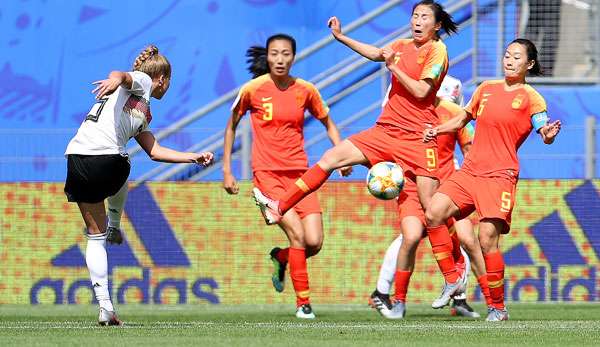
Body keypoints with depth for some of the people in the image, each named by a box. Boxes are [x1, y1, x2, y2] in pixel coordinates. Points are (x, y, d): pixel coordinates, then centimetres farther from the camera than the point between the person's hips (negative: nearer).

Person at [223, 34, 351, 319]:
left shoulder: (305, 90, 2)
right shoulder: (253, 89, -5)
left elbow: (328, 124, 17)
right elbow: (231, 126, 9)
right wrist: (227, 170, 6)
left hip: (299, 172, 3)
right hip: (267, 174, -3)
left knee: (314, 242, -9)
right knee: (297, 233, -20)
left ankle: (280, 258, 26)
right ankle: (302, 302, -8)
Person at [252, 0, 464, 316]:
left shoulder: (437, 50, -6)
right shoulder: (402, 46, 11)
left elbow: (421, 91, -15)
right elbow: (376, 53, 28)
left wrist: (393, 67, -12)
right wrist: (341, 37, 24)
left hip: (418, 137, -6)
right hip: (385, 130, 6)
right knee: (332, 157, -5)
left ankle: (452, 279, 0)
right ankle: (279, 208, -4)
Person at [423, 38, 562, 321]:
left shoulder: (530, 98, 2)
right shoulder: (486, 89, 16)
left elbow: (544, 134, -7)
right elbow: (464, 118, 29)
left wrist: (549, 135, -31)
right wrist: (436, 130, 13)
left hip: (500, 175, -5)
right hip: (469, 171, 5)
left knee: (488, 239, -16)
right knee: (433, 214, -13)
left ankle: (498, 307, -5)